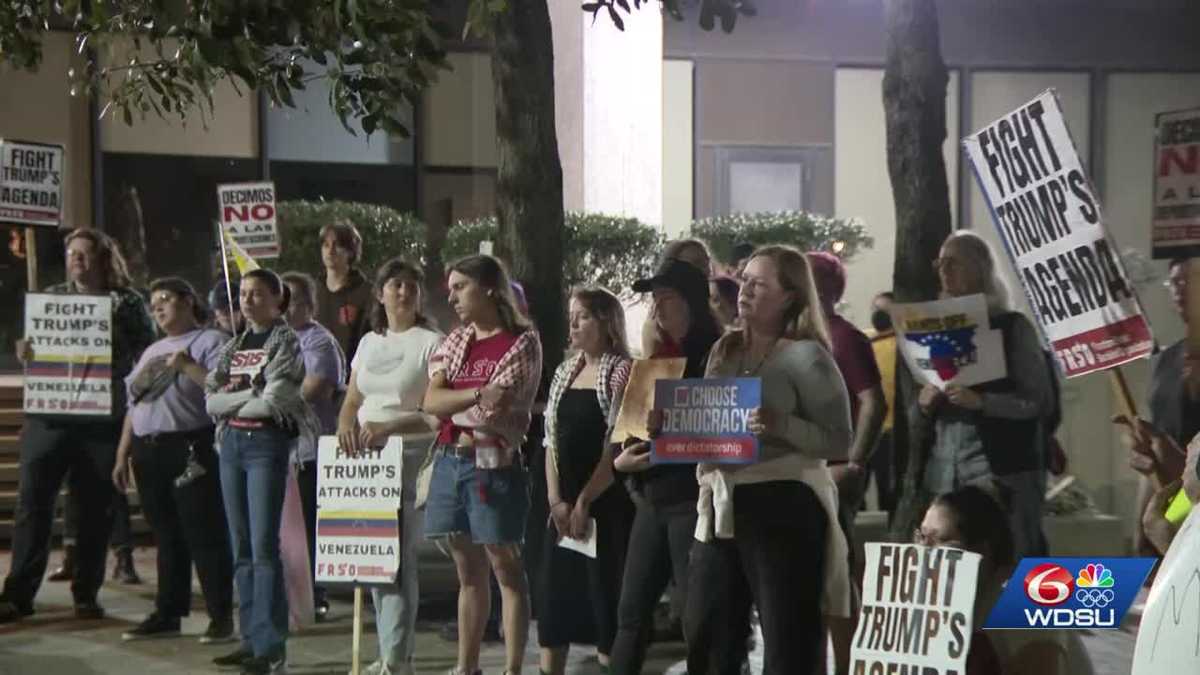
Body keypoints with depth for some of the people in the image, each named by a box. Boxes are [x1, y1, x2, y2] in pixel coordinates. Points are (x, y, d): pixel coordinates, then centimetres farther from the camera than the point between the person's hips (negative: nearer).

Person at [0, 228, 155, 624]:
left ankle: (86, 594, 13)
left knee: (96, 508, 3)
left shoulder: (128, 303, 6)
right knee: (33, 499, -4)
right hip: (49, 416, 1)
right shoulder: (51, 297, 13)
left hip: (103, 420, -1)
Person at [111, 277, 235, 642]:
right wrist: (122, 455, 18)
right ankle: (167, 613, 16)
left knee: (205, 534, -5)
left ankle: (221, 615, 0)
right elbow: (134, 405, 23)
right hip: (148, 452, 7)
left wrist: (187, 365, -15)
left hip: (192, 450, -7)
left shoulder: (210, 341, 0)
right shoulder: (151, 351, 24)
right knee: (166, 535, 11)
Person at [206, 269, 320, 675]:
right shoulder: (234, 346, 17)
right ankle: (251, 638, 15)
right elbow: (210, 399, 7)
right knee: (241, 547, 8)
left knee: (264, 546, -10)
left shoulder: (286, 343, -2)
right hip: (231, 443, 7)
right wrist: (251, 394, -8)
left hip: (267, 443, -7)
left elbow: (274, 399, -13)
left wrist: (231, 402, 1)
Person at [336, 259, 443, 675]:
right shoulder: (369, 343, 16)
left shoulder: (432, 343, -5)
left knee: (398, 557, -10)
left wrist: (387, 427, -23)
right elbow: (352, 400, 19)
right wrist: (345, 426, -4)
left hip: (410, 454, -6)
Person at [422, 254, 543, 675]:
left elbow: (497, 409, -13)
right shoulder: (455, 342, 13)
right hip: (449, 462, 6)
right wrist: (477, 395, -17)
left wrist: (453, 406, -2)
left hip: (492, 464, -6)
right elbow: (431, 401, -2)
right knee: (468, 574, 12)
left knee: (506, 569, -1)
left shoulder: (521, 342, -5)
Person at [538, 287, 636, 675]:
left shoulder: (622, 371, -7)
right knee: (554, 593, 8)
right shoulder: (565, 372, 12)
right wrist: (556, 500, -1)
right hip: (563, 505, 7)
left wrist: (584, 501, -13)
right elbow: (553, 439, 10)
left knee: (605, 593, -2)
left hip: (607, 504, -6)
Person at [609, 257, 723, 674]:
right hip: (651, 499, 7)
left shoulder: (714, 357, -6)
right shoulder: (654, 357, 15)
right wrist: (619, 460, -3)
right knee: (632, 610, 10)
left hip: (692, 499, -7)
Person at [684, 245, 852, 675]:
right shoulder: (724, 350, 13)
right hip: (722, 506, 7)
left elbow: (839, 443, -11)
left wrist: (781, 425, -25)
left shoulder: (806, 356, -7)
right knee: (705, 636, 13)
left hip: (782, 504, -7)